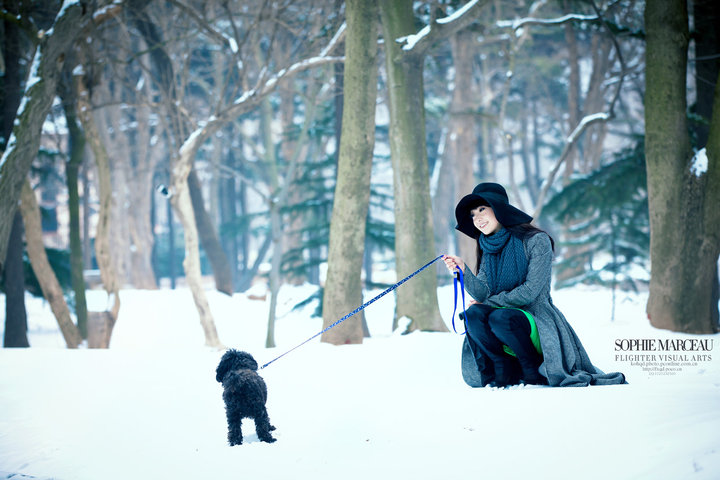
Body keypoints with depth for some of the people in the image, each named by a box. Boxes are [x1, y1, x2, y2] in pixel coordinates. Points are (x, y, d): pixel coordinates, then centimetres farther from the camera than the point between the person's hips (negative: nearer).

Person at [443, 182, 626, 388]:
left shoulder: (537, 241, -8)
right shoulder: (488, 250, 10)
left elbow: (530, 292, -15)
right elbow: (482, 294, -2)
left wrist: (492, 302, -8)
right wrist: (463, 270, -19)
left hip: (538, 321, -5)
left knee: (499, 317, -34)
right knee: (473, 313, -24)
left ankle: (534, 370, -13)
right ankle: (504, 371, -13)